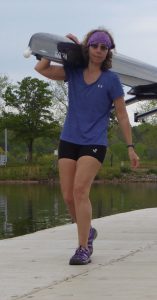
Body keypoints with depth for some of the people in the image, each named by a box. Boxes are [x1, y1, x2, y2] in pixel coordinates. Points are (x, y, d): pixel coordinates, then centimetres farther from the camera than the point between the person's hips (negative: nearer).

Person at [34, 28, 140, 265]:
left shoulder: (111, 79, -2)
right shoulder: (73, 72, 7)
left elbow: (122, 115, 1)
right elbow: (41, 68, 1)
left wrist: (130, 147, -1)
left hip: (94, 143, -4)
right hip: (69, 140, 4)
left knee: (80, 190, -21)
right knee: (68, 197, 2)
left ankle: (83, 249, -18)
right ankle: (88, 232, 30)